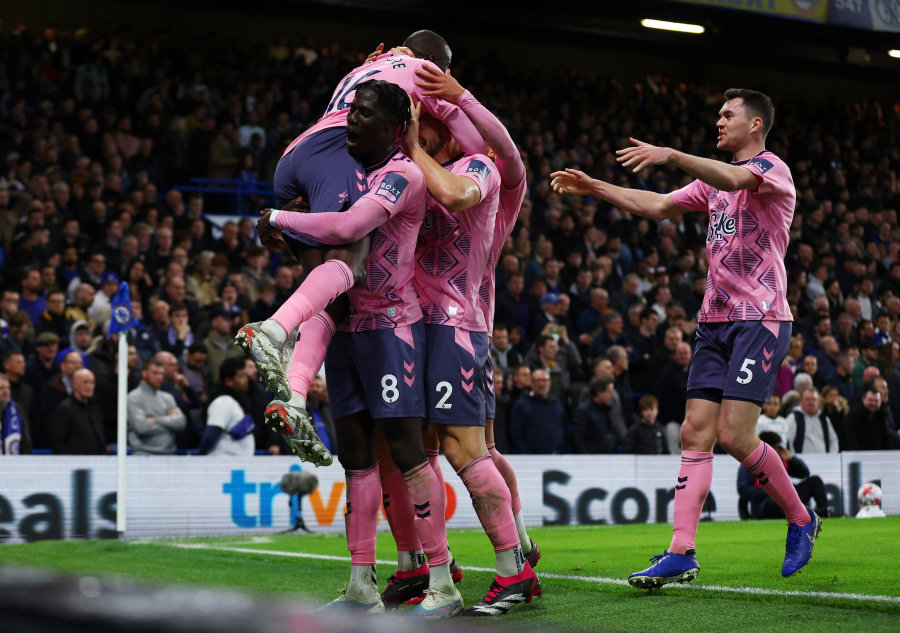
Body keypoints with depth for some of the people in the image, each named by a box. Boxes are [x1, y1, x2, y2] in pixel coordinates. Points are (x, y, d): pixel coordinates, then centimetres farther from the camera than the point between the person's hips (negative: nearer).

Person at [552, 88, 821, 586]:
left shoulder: (773, 168, -4)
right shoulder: (714, 179, 22)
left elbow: (734, 179, -26)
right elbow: (658, 206, 24)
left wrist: (671, 155, -36)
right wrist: (593, 187, 17)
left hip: (760, 318, -8)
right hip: (714, 320, 8)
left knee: (735, 435, -14)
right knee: (695, 432, -3)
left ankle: (801, 518, 9)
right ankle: (681, 553, -6)